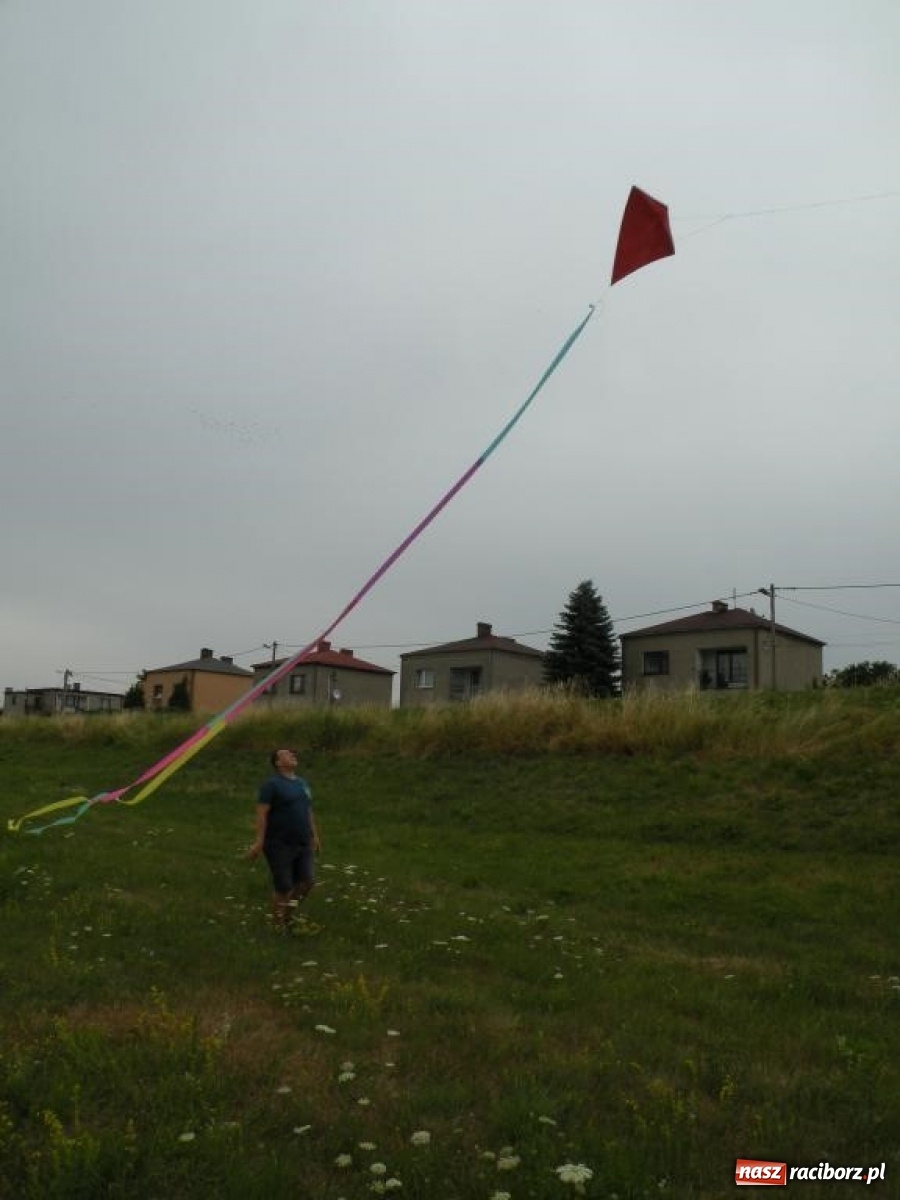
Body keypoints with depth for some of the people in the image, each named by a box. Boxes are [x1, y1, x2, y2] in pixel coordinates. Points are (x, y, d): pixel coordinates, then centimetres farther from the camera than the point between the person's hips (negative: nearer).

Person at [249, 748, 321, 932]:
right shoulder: (272, 784, -10)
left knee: (307, 881, 5)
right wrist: (259, 841, -21)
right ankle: (279, 926, 18)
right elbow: (261, 813, -15)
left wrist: (315, 836, 19)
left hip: (302, 844, 7)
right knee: (283, 887, 0)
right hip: (280, 845, -7)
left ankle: (291, 915, 27)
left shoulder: (302, 783, 13)